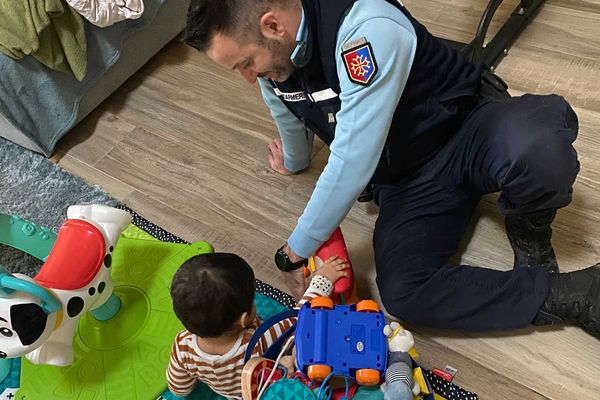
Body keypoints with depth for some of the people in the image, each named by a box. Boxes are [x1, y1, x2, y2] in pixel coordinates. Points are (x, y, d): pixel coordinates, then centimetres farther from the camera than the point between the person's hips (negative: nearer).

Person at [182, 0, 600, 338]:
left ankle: (529, 230, -5)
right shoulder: (272, 54, -2)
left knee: (538, 149, -41)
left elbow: (352, 164, -29)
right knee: (403, 292, -23)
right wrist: (294, 162, 42)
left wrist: (295, 251, -18)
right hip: (405, 178, 5)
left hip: (467, 128, -5)